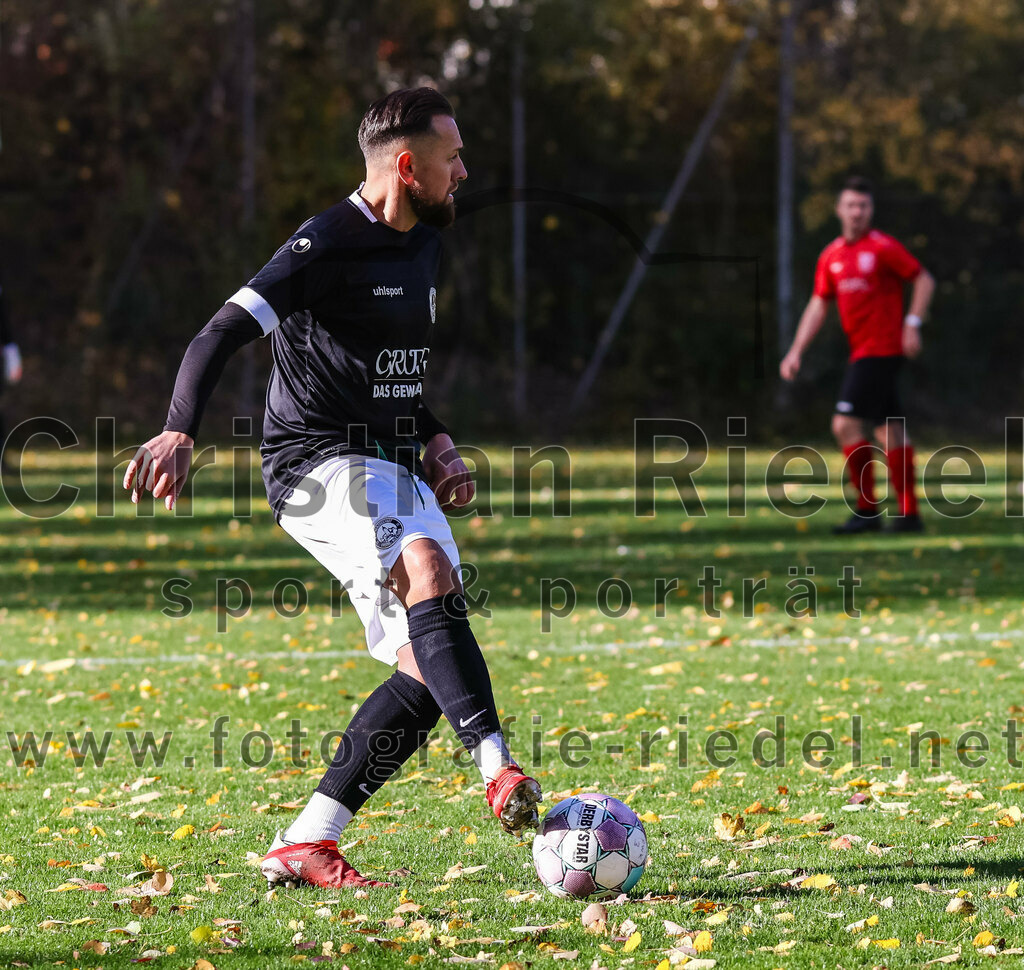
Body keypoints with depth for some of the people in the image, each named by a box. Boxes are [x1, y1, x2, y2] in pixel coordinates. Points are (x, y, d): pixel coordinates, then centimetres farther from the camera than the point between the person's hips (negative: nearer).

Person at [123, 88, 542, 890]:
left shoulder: (424, 246, 17)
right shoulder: (328, 244, -11)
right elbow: (223, 334, -18)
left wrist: (436, 444, 14)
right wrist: (180, 431, -33)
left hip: (395, 470, 9)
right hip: (319, 462, -9)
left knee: (429, 672, -2)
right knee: (430, 574, -34)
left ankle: (304, 847, 4)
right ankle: (500, 771, -44)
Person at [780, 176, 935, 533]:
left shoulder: (883, 247, -8)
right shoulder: (831, 256, 11)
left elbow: (924, 280, -4)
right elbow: (818, 305, 14)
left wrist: (912, 324, -12)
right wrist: (796, 352, 7)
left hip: (880, 350, -7)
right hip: (861, 352, 7)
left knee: (846, 423, -14)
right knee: (889, 430, 10)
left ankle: (867, 510, -8)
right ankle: (908, 513, 14)